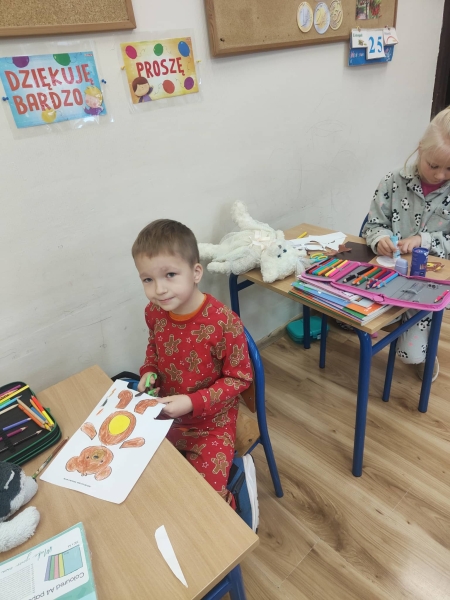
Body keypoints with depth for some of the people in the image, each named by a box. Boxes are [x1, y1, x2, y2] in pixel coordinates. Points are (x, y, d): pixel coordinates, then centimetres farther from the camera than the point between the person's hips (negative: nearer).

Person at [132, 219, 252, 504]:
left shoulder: (224, 322, -29)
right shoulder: (154, 312, -12)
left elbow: (239, 377, -17)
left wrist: (194, 403, -25)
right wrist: (148, 372, -8)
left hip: (211, 421, -5)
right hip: (164, 412, 5)